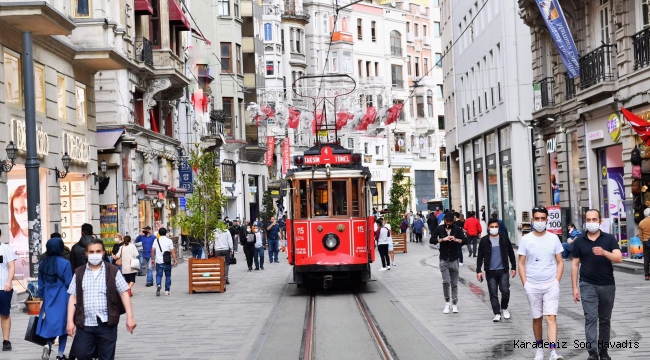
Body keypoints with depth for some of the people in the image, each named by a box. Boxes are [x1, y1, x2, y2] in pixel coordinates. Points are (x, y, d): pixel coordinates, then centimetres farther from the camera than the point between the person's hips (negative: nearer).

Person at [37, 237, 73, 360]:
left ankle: (48, 344, -15)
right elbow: (69, 283, -9)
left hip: (48, 298, 3)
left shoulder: (43, 264, 1)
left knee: (51, 322, 12)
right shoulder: (65, 263, -12)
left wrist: (42, 297, 20)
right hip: (62, 298, -3)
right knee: (62, 323, 6)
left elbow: (41, 284, 9)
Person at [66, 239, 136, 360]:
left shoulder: (113, 271, 3)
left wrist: (130, 317, -6)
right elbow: (73, 298, 6)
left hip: (106, 324, -1)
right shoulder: (79, 273, 8)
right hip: (84, 324, 1)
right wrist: (70, 321, -1)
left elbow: (124, 293, 1)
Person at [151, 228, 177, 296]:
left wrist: (152, 259, 10)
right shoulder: (169, 240, -2)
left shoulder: (156, 240, 2)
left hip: (159, 261, 1)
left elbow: (153, 250, 0)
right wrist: (175, 260, -2)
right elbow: (172, 251, -5)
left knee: (158, 275, 5)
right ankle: (167, 290, 13)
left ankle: (158, 285, -24)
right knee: (168, 275, 11)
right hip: (167, 261, 0)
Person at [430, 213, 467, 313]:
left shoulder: (457, 229, 2)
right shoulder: (439, 229, 1)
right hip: (444, 260, -1)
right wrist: (443, 239, -17)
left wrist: (456, 239, -20)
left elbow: (465, 240, -3)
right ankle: (447, 302, 5)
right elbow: (432, 240, -4)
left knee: (454, 283, 5)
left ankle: (454, 303, 15)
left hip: (454, 259, 1)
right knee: (446, 281, -12)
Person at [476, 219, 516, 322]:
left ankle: (504, 308, 19)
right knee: (493, 294, 2)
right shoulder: (484, 240, 2)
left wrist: (513, 267, 7)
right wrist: (478, 270, -2)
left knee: (505, 291, -6)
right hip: (490, 271, 0)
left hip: (503, 271, 0)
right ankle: (497, 314, 9)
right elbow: (480, 257, 4)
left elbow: (511, 254, 10)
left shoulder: (504, 239, 3)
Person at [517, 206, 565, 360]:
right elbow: (521, 264, 3)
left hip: (551, 285, -1)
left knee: (551, 317, -9)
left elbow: (560, 262, 6)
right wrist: (525, 283, -5)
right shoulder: (526, 239, 0)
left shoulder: (553, 238, 1)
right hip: (532, 285, 1)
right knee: (536, 318, 11)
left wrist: (557, 281, -4)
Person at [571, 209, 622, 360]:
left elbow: (619, 258, -12)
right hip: (588, 285, -1)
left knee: (605, 320, 10)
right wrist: (575, 287, 0)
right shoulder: (579, 241, 3)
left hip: (607, 285, 1)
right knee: (591, 318, -11)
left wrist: (604, 252, -30)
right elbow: (575, 264, 6)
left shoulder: (609, 239, 0)